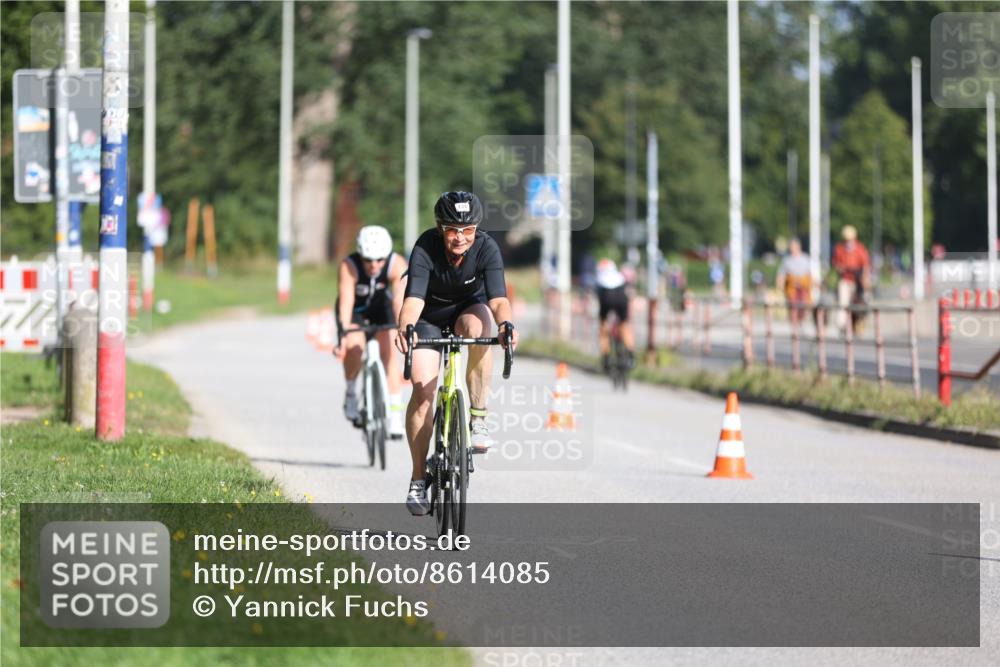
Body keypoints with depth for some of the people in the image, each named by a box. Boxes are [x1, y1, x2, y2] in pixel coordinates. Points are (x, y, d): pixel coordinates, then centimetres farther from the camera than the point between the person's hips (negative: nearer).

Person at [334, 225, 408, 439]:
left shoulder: (397, 265, -30)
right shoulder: (349, 266, -34)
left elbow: (400, 300, -39)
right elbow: (346, 301, -41)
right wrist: (343, 336, -52)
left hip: (381, 306, 1)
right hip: (355, 309, -1)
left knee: (389, 352, -16)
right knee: (354, 349, -26)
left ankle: (395, 414, -15)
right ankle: (351, 392, 1)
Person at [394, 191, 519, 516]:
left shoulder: (487, 249, -27)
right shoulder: (425, 248, -29)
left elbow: (498, 298, -37)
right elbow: (414, 298, -39)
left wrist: (506, 324, -59)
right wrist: (405, 328, -60)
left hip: (469, 308, 0)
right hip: (430, 318, 0)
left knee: (478, 327, -36)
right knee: (422, 389, -16)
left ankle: (478, 417, -23)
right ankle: (418, 479, -4)